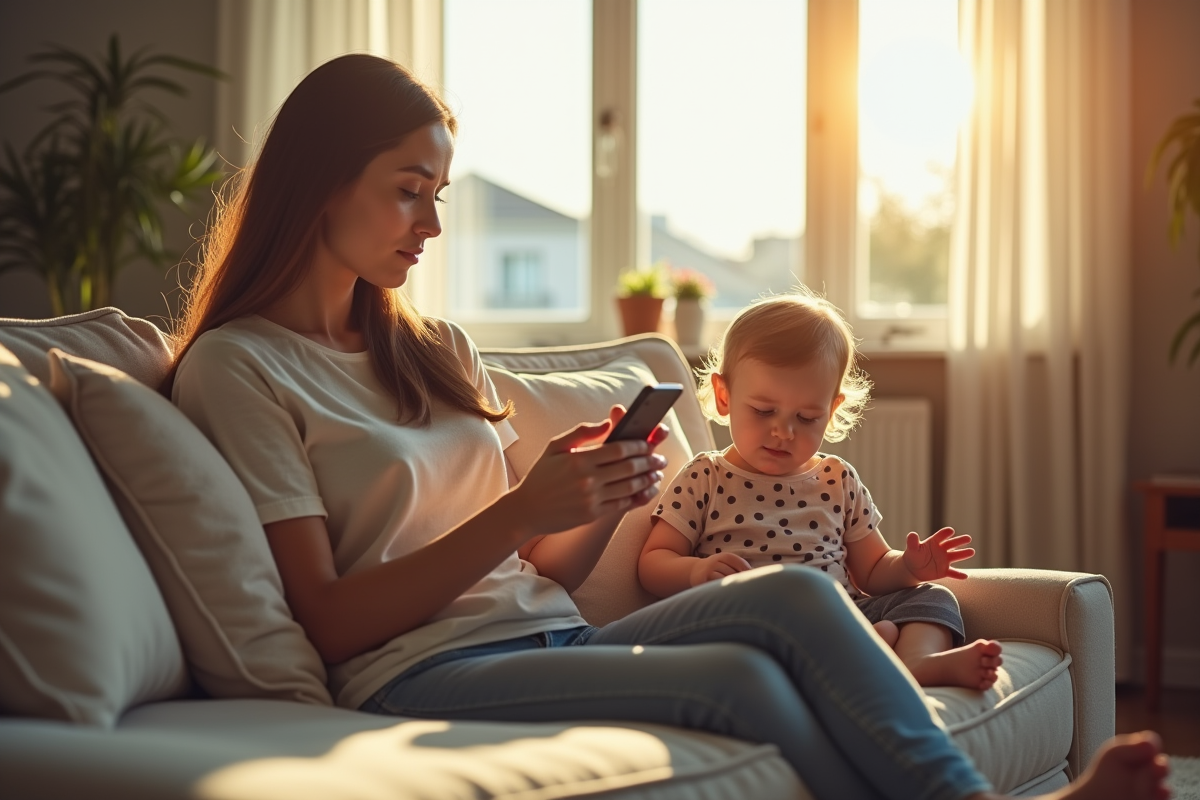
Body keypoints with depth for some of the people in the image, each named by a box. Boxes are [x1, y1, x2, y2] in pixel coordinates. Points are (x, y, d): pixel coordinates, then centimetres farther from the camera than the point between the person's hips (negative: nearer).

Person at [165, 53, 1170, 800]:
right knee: (740, 678, -28)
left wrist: (605, 502, -4)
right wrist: (522, 511, -17)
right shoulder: (234, 368, -1)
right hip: (416, 676, -6)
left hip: (549, 638, 7)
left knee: (794, 594, -20)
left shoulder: (438, 351, 21)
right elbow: (328, 619, -10)